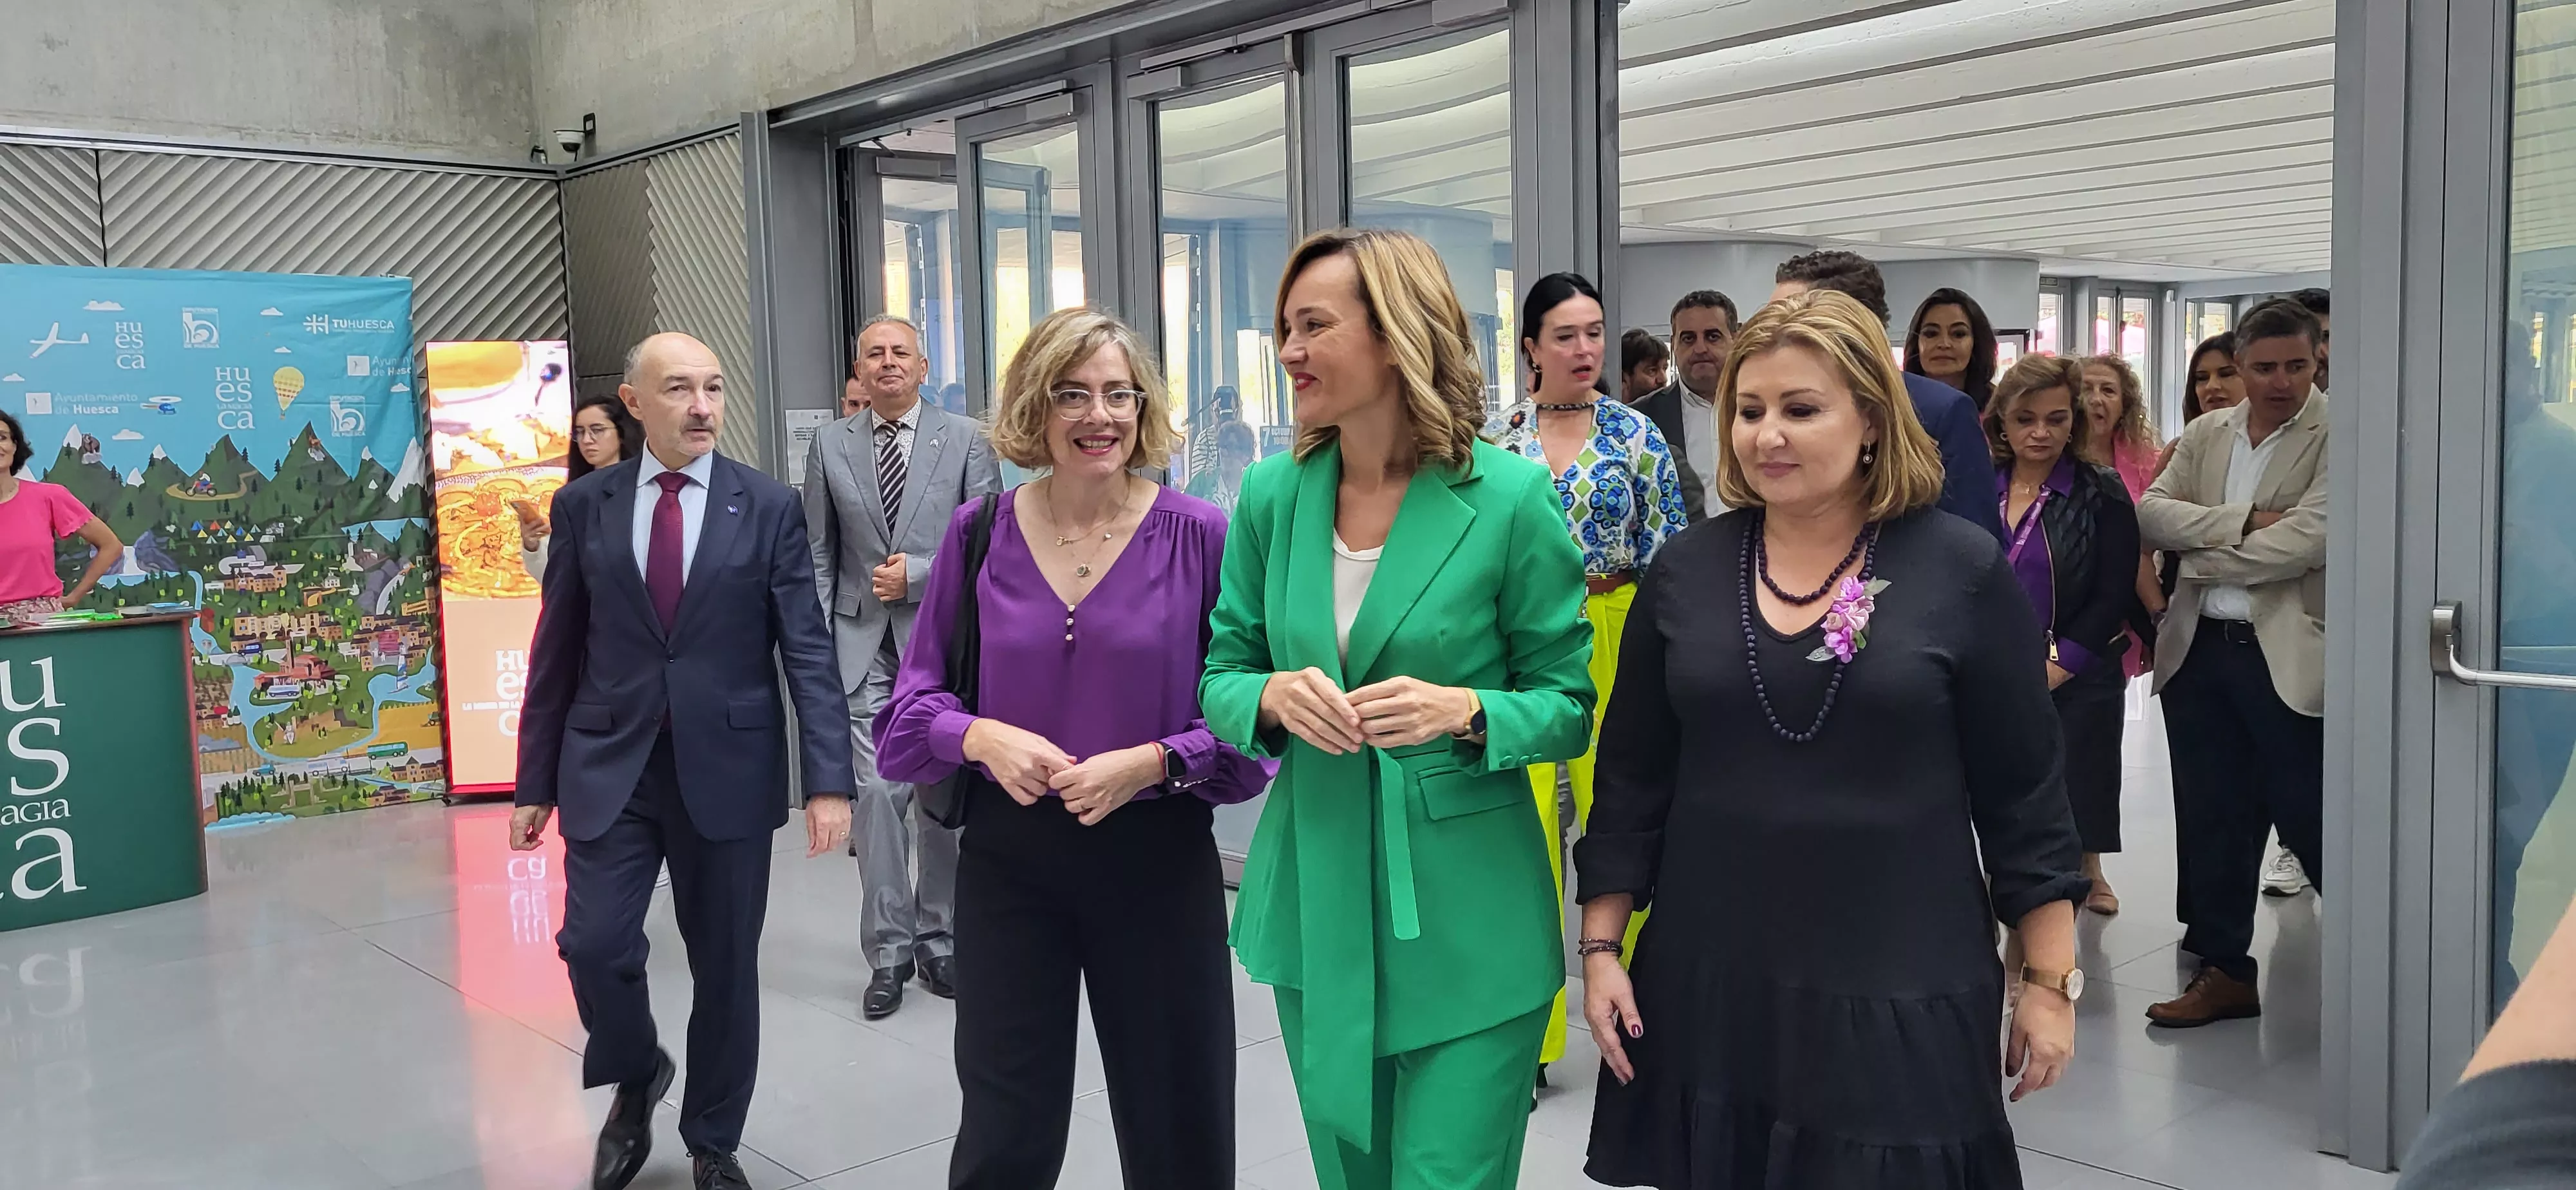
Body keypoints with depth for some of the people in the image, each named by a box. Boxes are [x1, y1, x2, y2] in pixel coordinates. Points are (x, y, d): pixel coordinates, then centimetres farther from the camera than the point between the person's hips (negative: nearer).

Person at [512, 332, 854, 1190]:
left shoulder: (770, 506, -1)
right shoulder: (582, 505, 3)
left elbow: (808, 649, -5)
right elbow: (557, 652, 7)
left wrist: (828, 780, -13)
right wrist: (535, 782, 7)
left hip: (727, 769, -1)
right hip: (608, 767, 1)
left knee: (725, 966, 7)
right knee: (595, 944, -7)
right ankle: (635, 1081, 26)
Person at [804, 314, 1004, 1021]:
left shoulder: (965, 440, 3)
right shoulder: (830, 446, 8)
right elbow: (820, 554, 8)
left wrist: (917, 575, -12)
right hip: (864, 644, 1)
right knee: (875, 791, -5)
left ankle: (938, 940, 20)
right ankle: (889, 950, 5)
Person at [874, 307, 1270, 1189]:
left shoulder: (1200, 537, -6)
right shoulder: (979, 534, 0)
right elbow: (909, 711, 4)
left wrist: (1152, 763, -19)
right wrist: (982, 737, -16)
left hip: (1158, 859, -1)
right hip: (1009, 858, 1)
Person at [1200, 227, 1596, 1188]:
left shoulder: (1511, 497, -11)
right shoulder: (1274, 493, 1)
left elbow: (1569, 705, -5)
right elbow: (1221, 677, 6)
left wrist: (1464, 710, -24)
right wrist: (1273, 697, -16)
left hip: (1465, 920, -4)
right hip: (1314, 911, 4)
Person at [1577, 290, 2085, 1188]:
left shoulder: (1961, 569, -5)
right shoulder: (1685, 572, 1)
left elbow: (2023, 793, -2)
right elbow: (1632, 779, 6)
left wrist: (2050, 980, -1)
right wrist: (1601, 948, 4)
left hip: (1901, 994, -2)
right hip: (1706, 988, 3)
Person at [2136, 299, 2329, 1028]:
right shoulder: (2205, 435, 11)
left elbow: (2309, 538, -19)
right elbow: (2152, 513, 0)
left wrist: (2204, 560, -8)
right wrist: (2243, 520, -15)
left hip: (2288, 657, -6)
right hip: (2199, 650, 6)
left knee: (2309, 818, 1)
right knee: (2210, 822, 12)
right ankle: (2225, 971, 24)